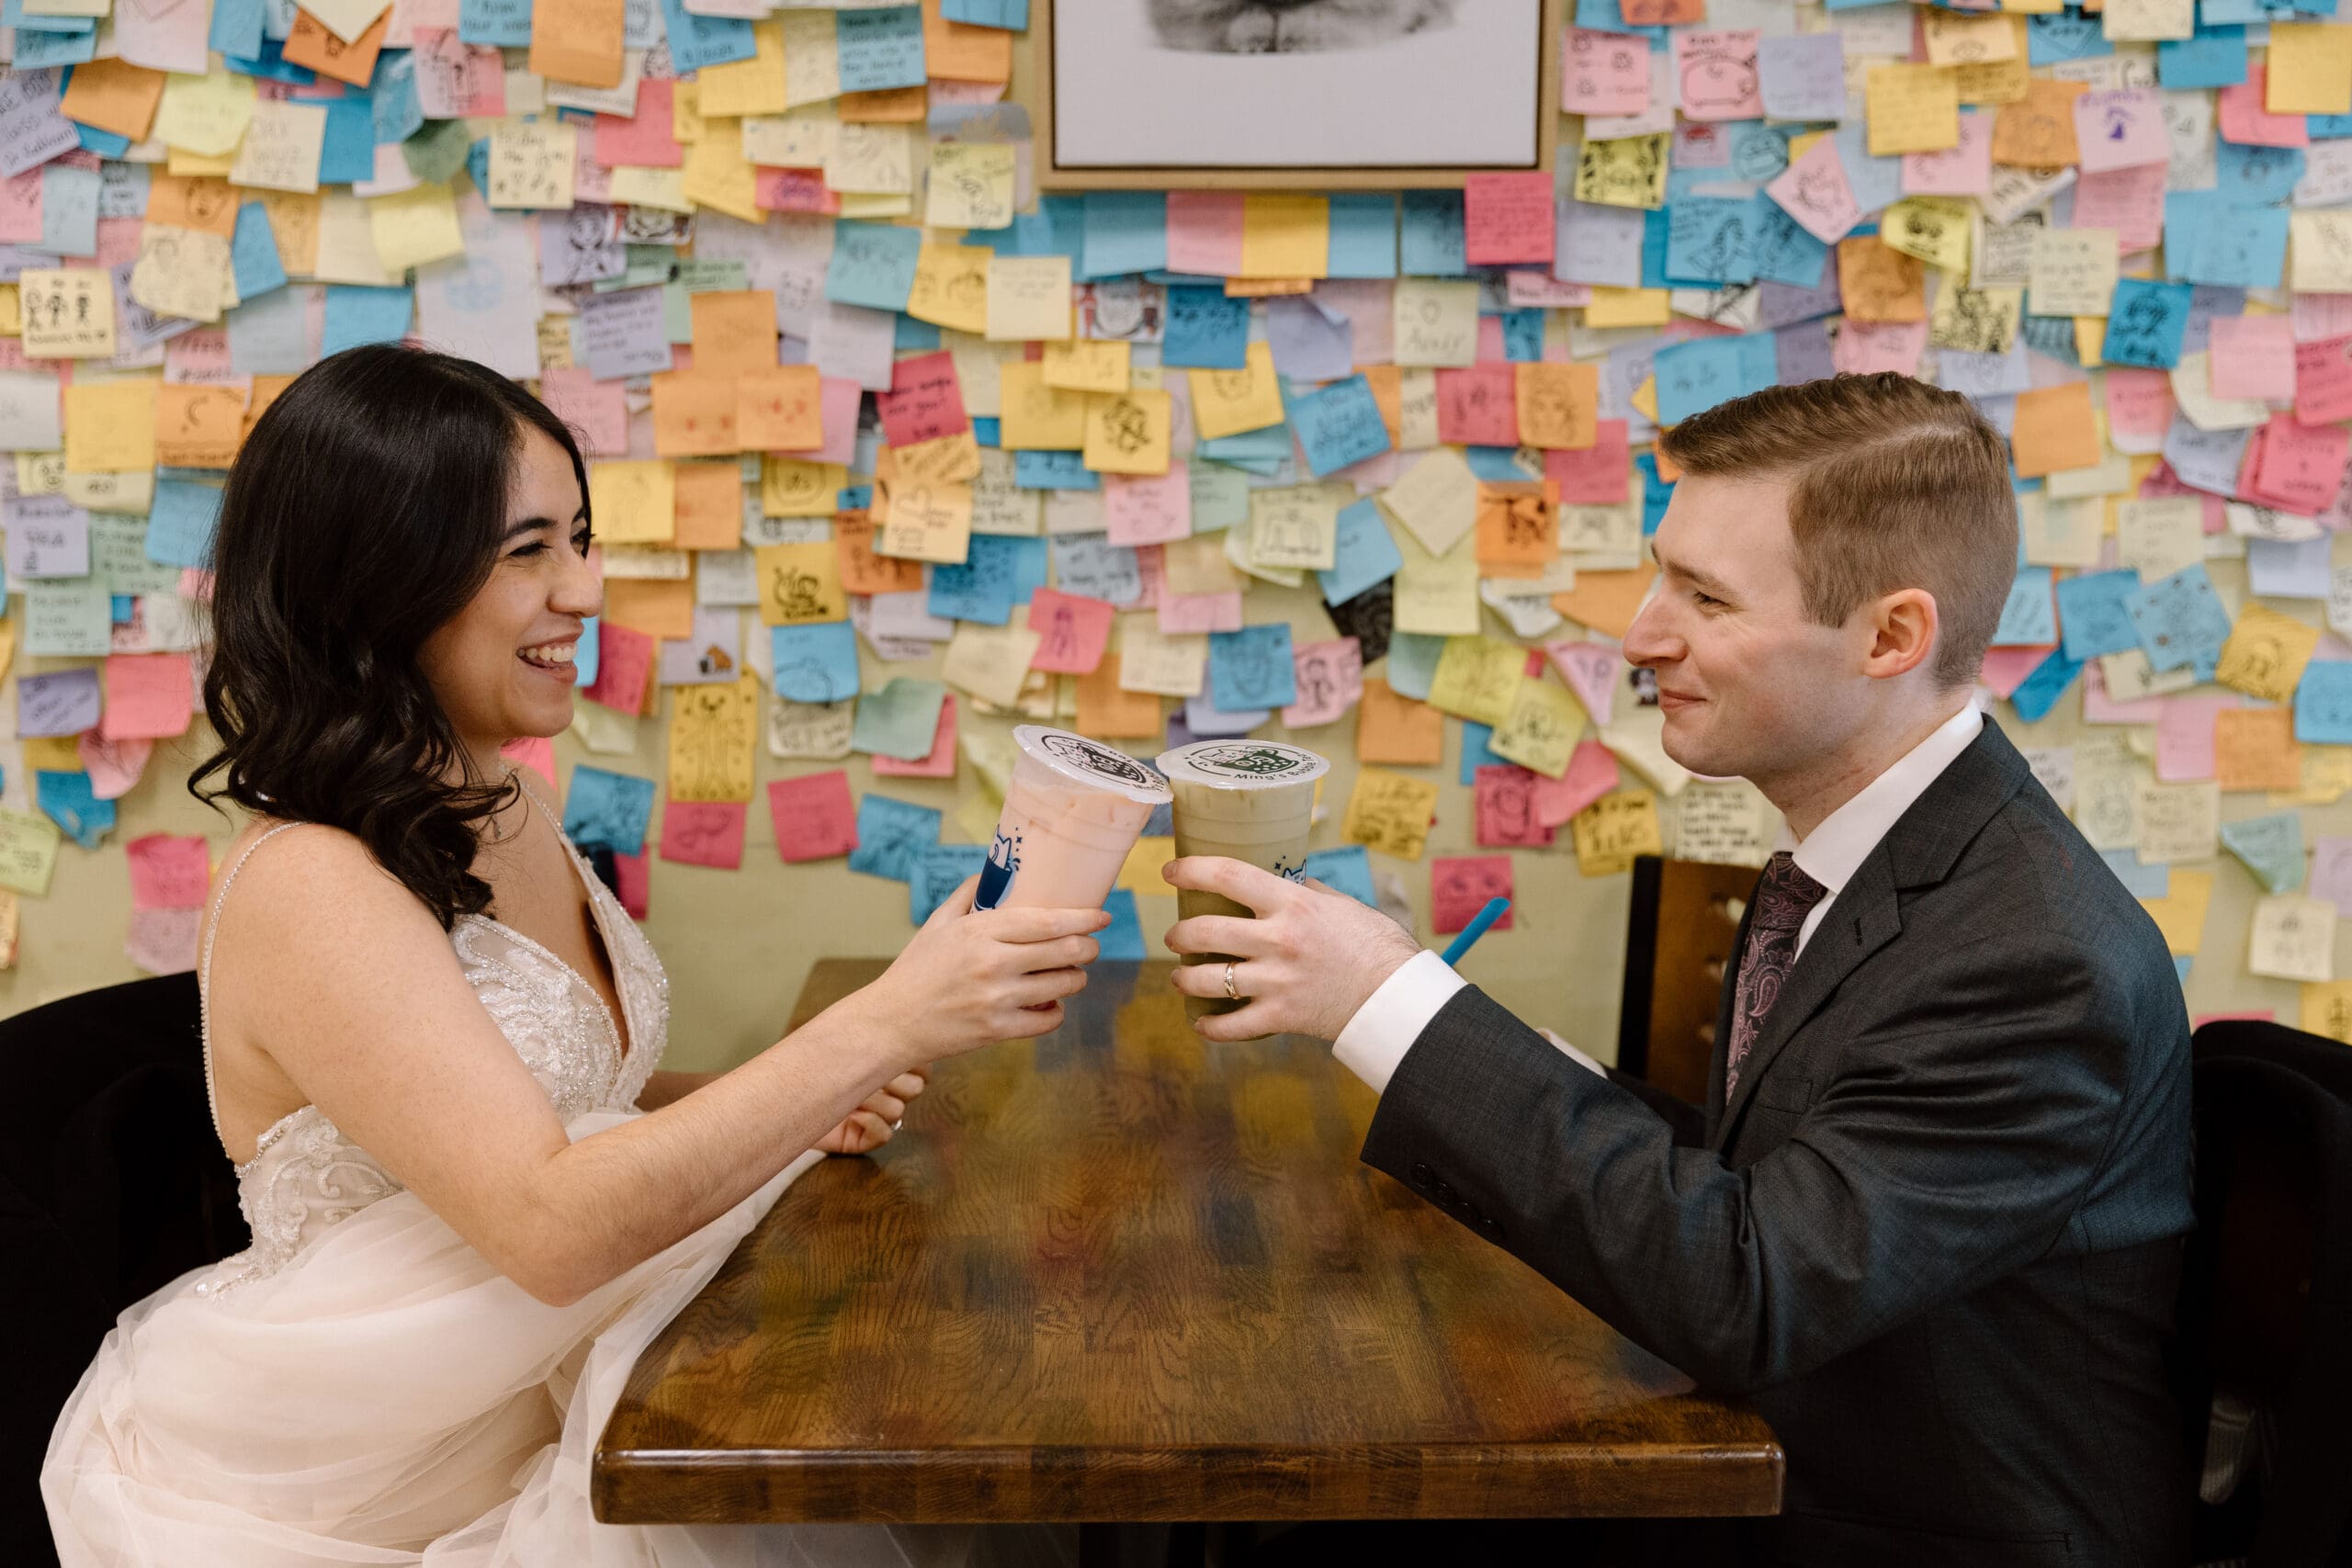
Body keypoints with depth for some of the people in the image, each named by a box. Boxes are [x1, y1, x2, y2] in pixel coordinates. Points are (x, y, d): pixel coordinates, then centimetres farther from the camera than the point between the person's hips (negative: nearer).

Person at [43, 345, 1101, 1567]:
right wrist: (885, 1024, -35)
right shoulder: (307, 891, -23)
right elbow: (550, 1226, -31)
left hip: (513, 1408, 7)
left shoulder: (507, 816, 3)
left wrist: (781, 1101, -5)